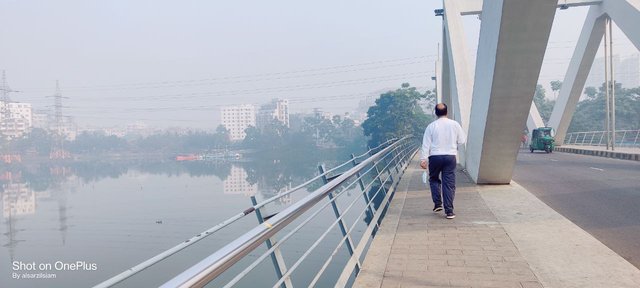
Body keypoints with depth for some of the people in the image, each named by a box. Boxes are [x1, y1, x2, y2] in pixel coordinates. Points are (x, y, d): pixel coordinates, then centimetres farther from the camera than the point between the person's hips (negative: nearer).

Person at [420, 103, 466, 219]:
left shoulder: (431, 126, -2)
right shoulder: (454, 124, 1)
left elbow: (426, 144, -4)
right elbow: (462, 140, 7)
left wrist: (423, 159, -4)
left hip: (435, 157, 0)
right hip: (450, 157, 1)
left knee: (434, 179, 21)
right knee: (449, 184, 3)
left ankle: (437, 203, 14)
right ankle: (449, 211, 1)